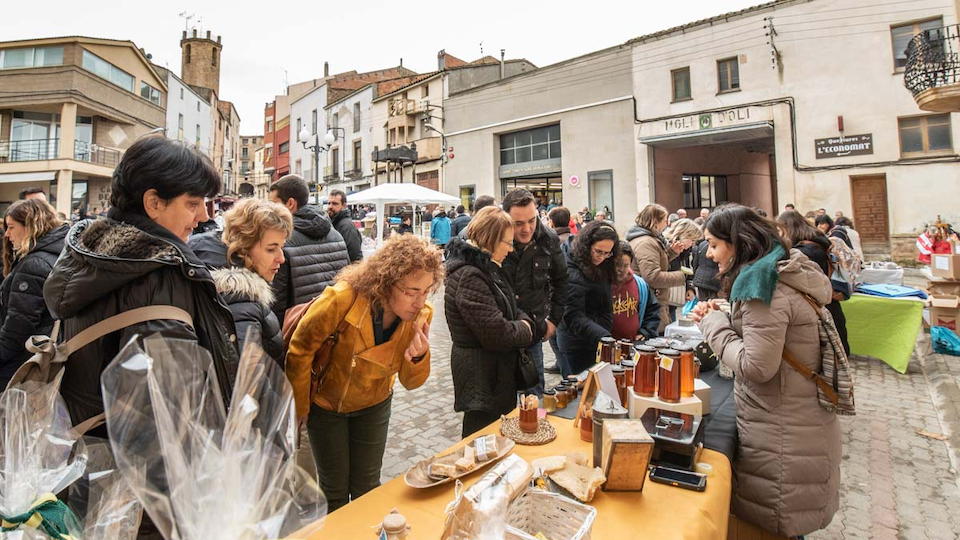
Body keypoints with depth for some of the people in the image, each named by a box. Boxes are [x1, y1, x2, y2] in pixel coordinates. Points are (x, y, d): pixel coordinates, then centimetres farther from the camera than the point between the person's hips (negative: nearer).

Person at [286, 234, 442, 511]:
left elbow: (410, 382, -10)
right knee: (335, 490, 14)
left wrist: (419, 356, -33)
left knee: (367, 488, 16)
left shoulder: (422, 314, -21)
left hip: (374, 405, 3)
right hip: (326, 404, -2)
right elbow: (300, 350, -17)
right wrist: (299, 407, -5)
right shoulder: (342, 299, -35)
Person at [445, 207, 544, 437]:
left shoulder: (484, 268, 9)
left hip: (496, 371, 10)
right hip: (482, 375, -10)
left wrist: (527, 322, -5)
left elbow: (509, 309, 16)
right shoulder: (468, 277, -24)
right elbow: (497, 334, -26)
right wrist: (525, 330, -7)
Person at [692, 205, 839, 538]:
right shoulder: (783, 273, 7)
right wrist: (718, 319, 3)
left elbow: (757, 367, -25)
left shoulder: (762, 285, -23)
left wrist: (714, 325, -14)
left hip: (782, 433, -9)